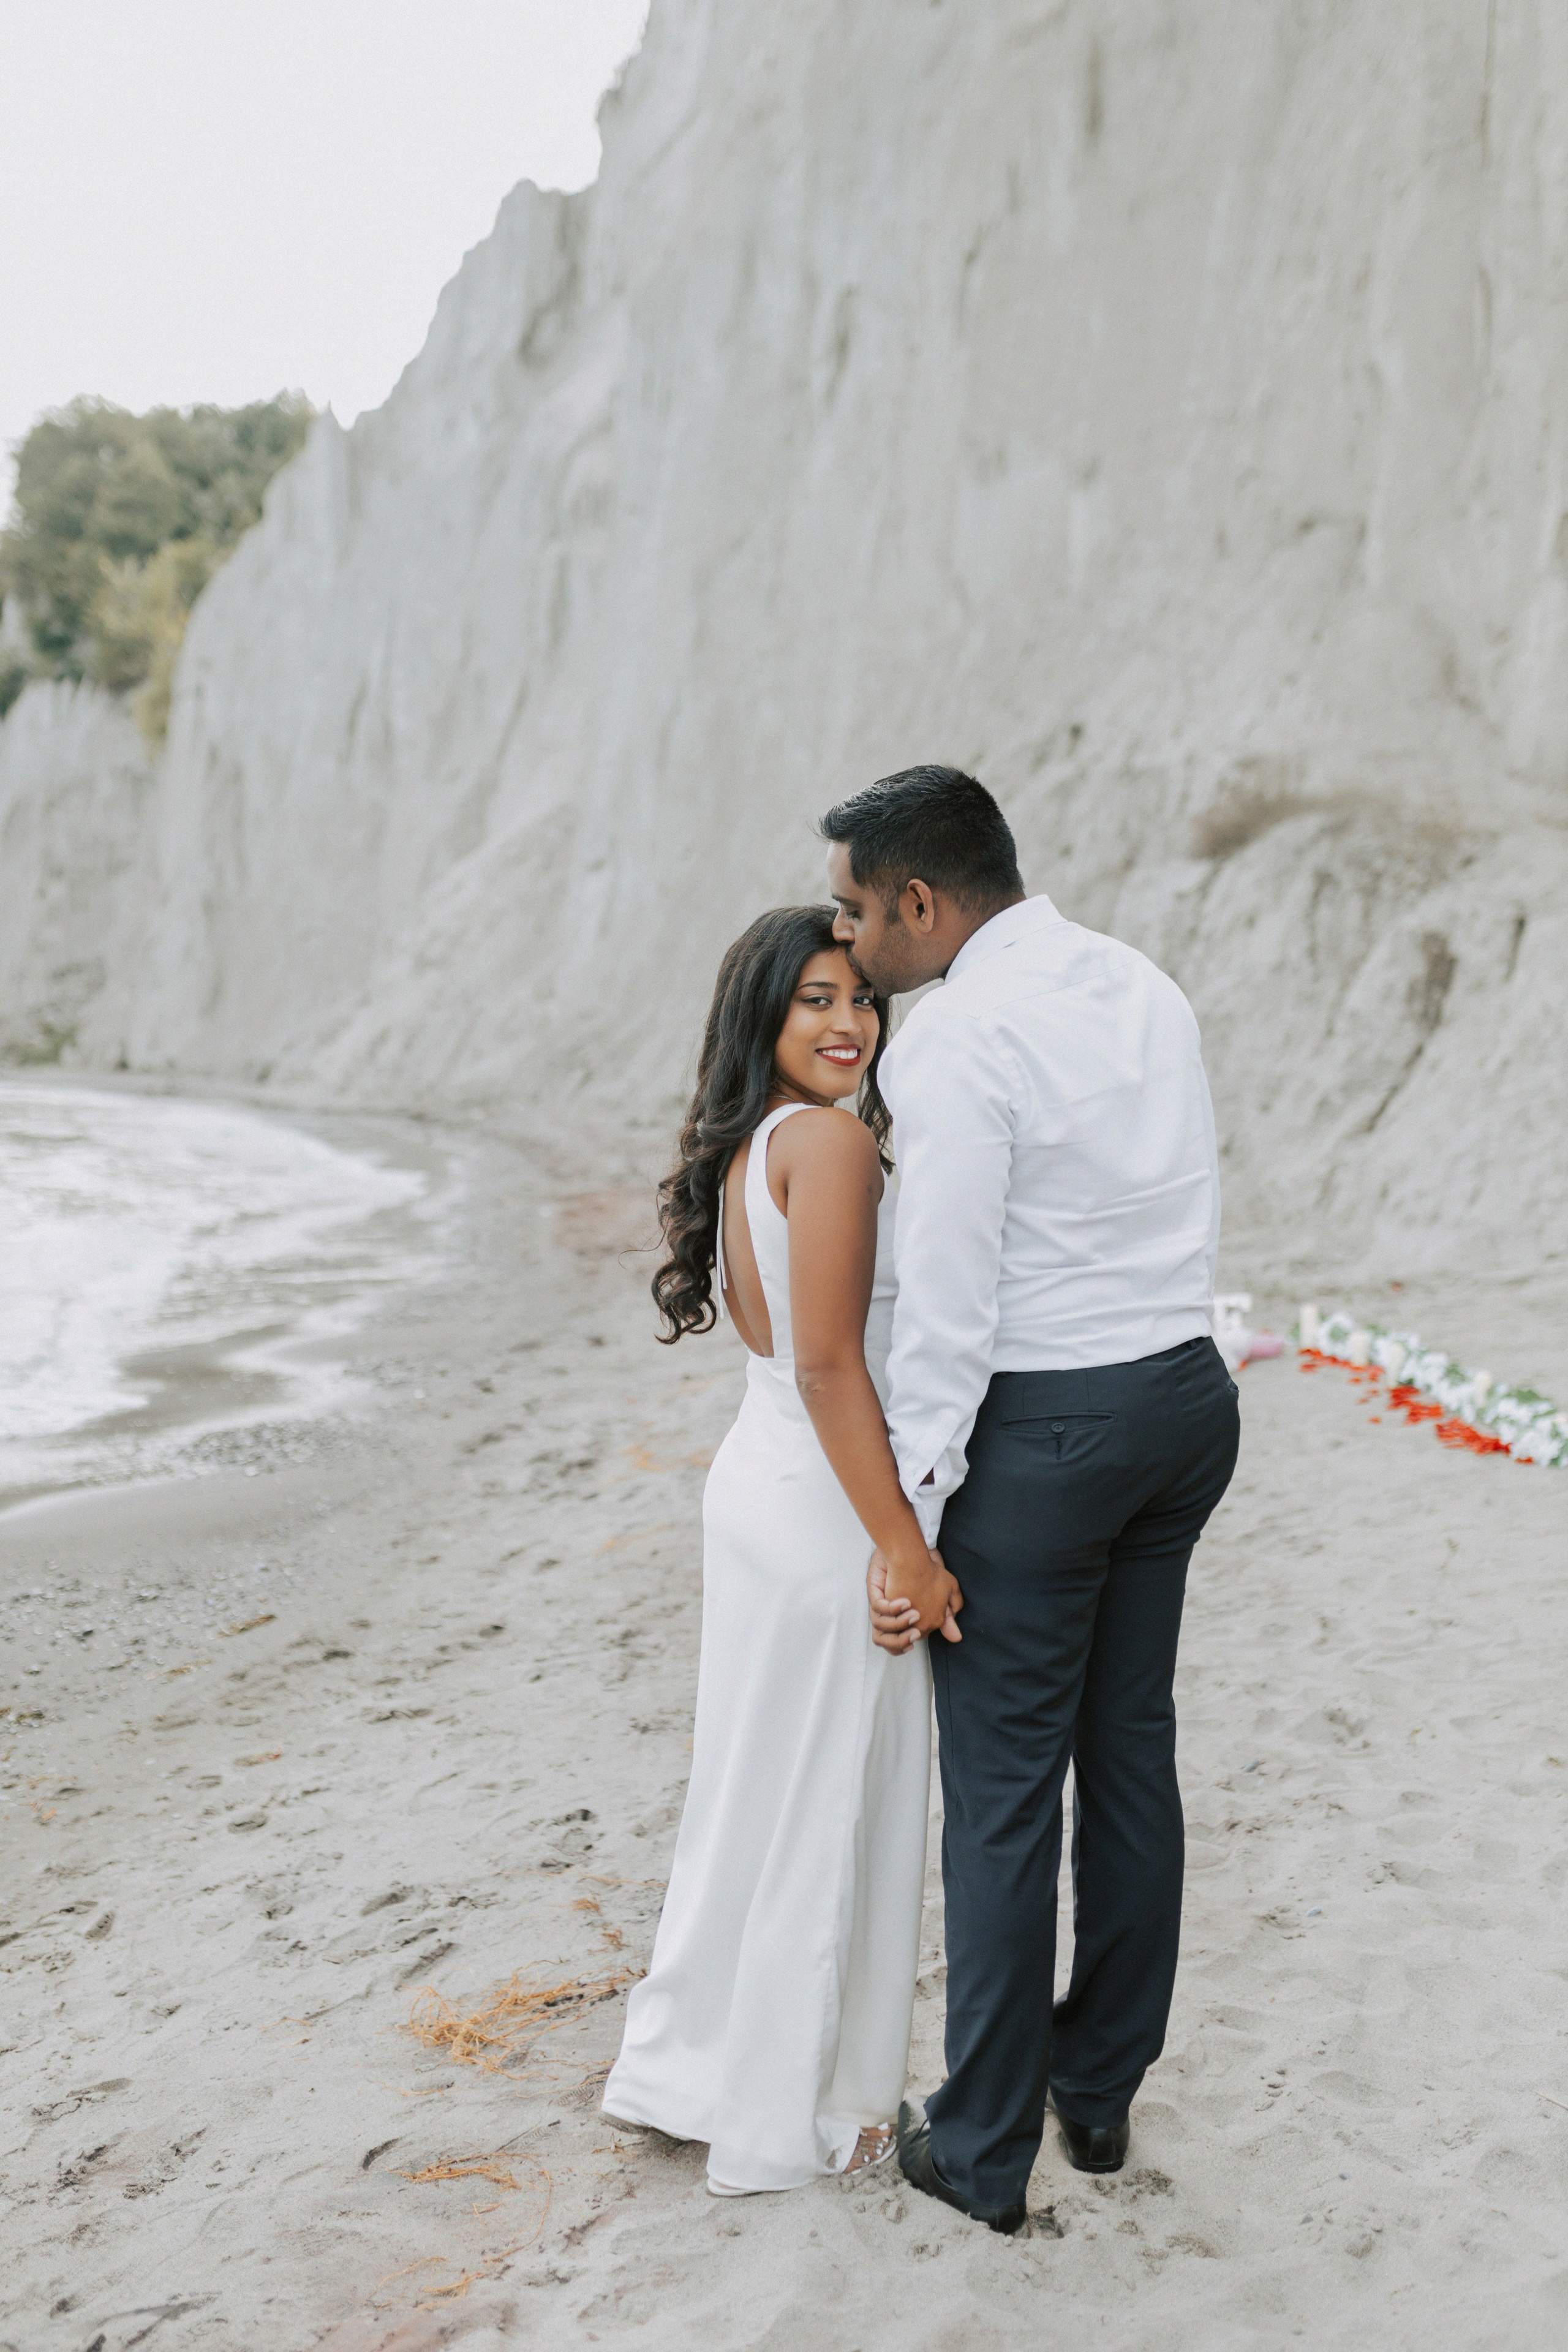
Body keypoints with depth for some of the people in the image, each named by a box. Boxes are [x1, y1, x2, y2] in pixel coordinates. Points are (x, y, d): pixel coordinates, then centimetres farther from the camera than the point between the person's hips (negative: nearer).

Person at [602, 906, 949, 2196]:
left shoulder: (740, 1149, 9)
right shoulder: (830, 1141, -18)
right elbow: (831, 1366, -23)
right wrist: (905, 1547, -21)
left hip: (759, 1483, 9)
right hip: (828, 1510, -9)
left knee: (759, 1787, 20)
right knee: (830, 1807, 6)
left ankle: (696, 2063, 35)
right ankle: (805, 2115, 23)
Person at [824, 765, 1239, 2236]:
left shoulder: (954, 1039, -18)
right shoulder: (1147, 987, 7)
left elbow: (948, 1306, -19)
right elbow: (1181, 1219, 12)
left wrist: (910, 1526, -12)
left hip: (1040, 1428, -8)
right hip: (1188, 1395, 8)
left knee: (1004, 1790, 5)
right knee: (1132, 1749, 18)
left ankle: (984, 2151, 20)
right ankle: (1101, 2090, 35)